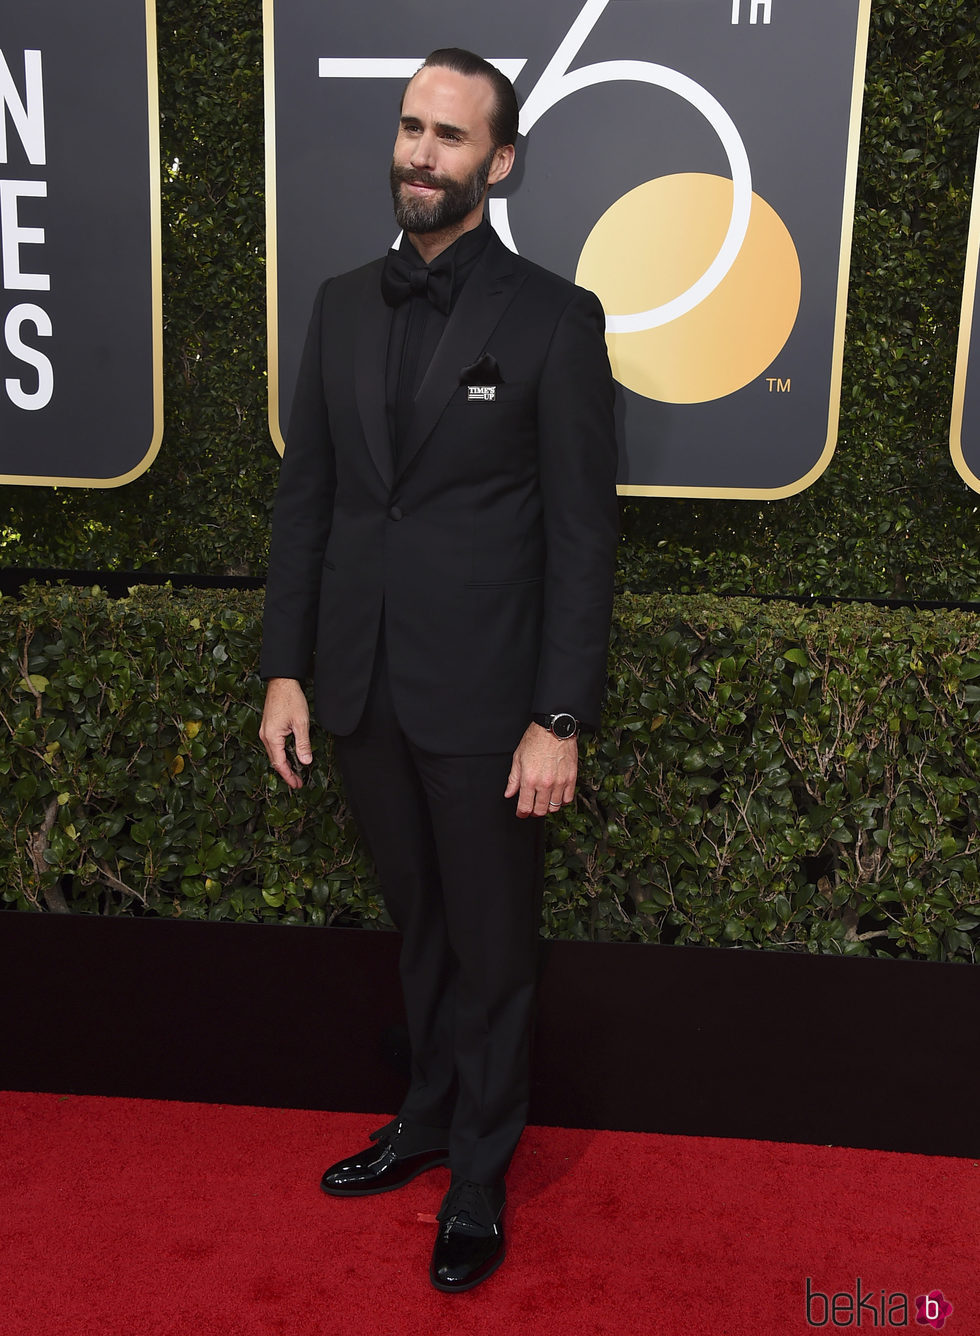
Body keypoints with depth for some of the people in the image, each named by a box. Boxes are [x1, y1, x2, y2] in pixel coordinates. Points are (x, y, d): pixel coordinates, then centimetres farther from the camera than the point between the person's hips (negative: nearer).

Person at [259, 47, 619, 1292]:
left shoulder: (553, 316, -7)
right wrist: (285, 667, 4)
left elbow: (580, 532, -9)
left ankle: (479, 1174, 32)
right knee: (419, 928, 21)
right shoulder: (341, 303, 7)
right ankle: (428, 1117, 42)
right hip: (361, 688, 4)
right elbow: (304, 493, 8)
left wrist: (560, 719, -13)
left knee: (491, 948, 12)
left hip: (483, 697, -4)